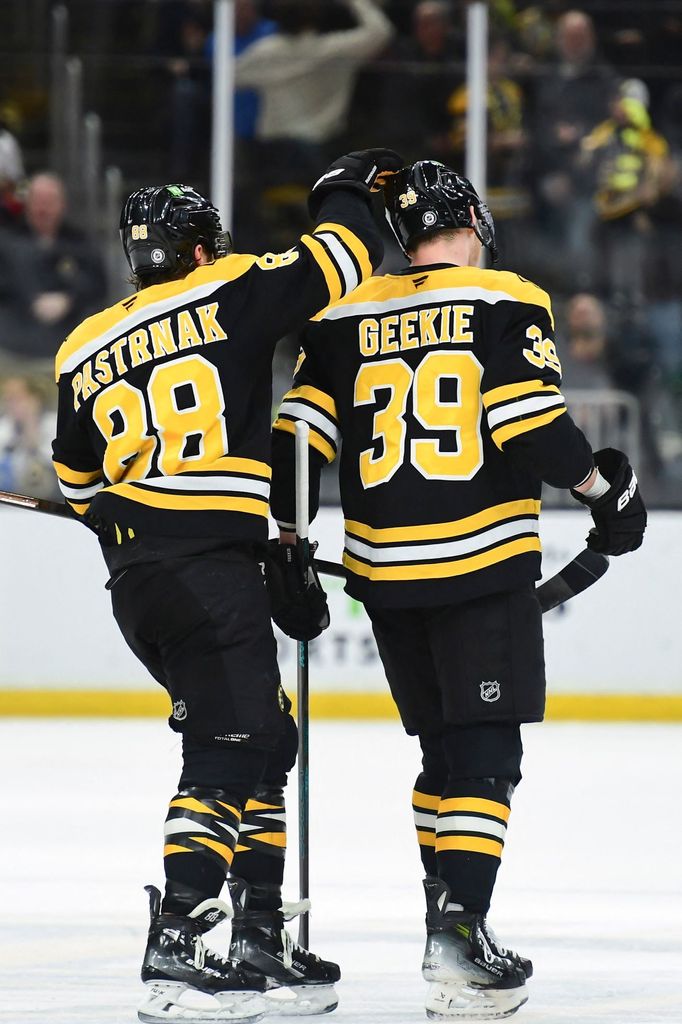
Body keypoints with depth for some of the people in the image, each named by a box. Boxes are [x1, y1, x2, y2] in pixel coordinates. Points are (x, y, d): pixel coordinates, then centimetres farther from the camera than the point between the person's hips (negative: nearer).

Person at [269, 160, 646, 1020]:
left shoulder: (344, 322, 8)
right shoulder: (505, 305, -4)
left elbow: (294, 437, 4)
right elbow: (534, 426, -13)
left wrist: (284, 548, 13)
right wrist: (606, 488, 1)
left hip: (386, 574, 5)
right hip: (482, 563, -5)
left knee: (442, 748, 17)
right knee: (486, 753, -4)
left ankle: (448, 924, 20)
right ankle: (460, 930, -16)